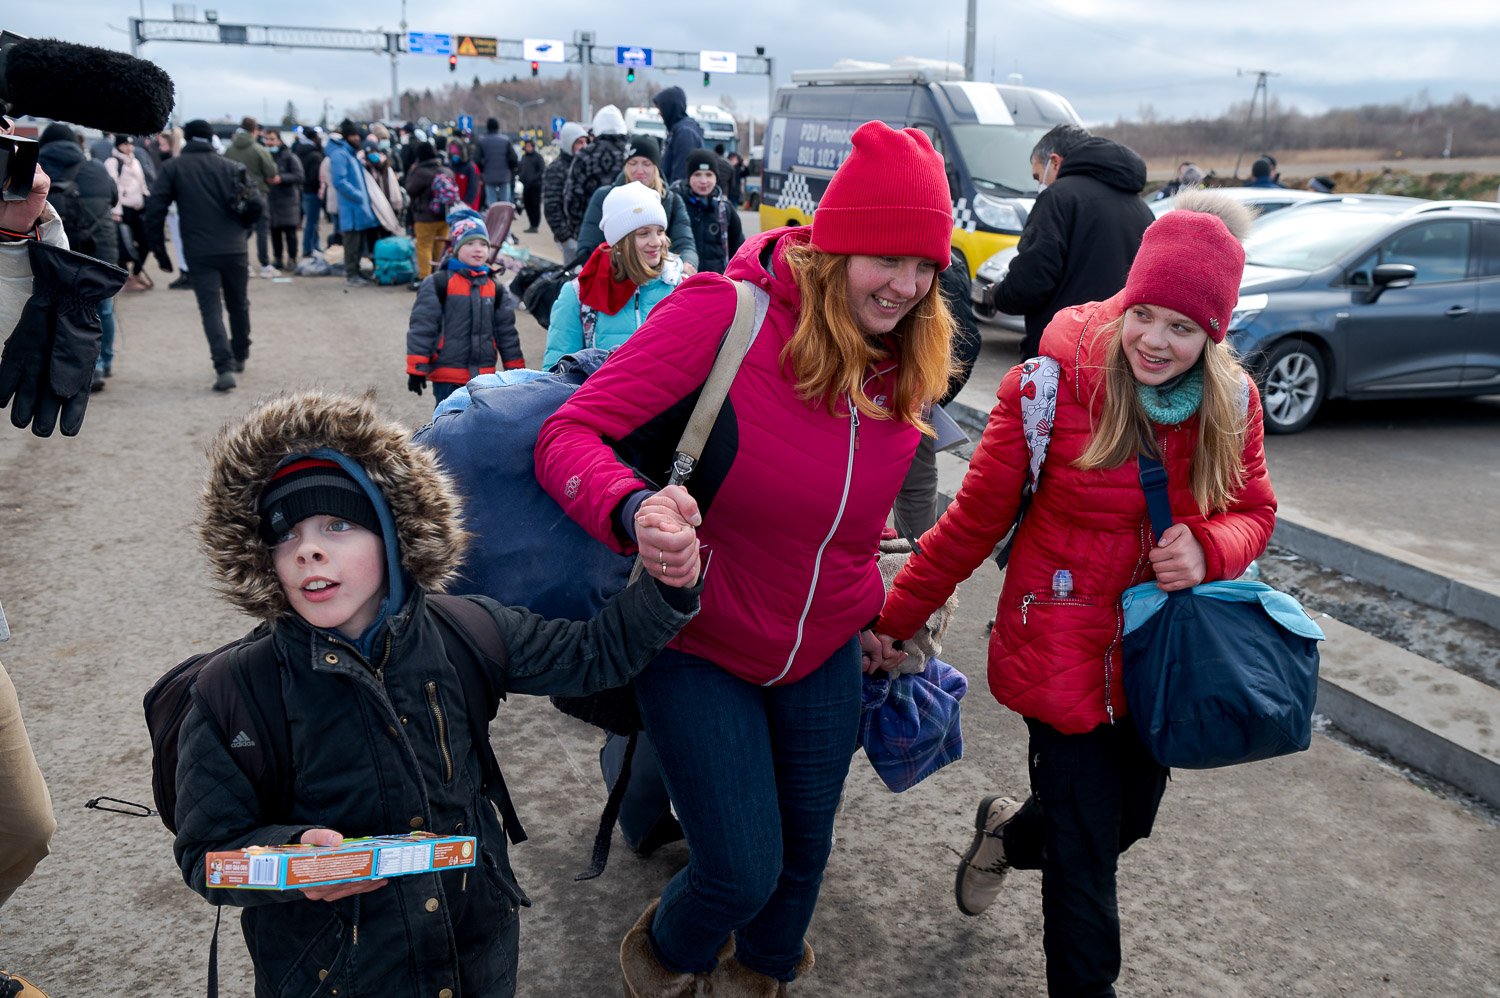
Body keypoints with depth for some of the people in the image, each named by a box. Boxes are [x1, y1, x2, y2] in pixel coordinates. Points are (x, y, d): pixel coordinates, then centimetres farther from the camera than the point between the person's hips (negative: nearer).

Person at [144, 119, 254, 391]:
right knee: (239, 304, 18)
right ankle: (240, 356, 33)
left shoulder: (172, 167, 2)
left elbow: (155, 209, -2)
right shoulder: (231, 167, 4)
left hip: (198, 253, -2)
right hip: (234, 248, 2)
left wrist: (158, 247, 5)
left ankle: (224, 367, -14)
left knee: (211, 309, -1)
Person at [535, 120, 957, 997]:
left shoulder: (907, 357, -5)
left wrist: (878, 613, 14)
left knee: (805, 853, 19)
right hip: (699, 648, -5)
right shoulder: (729, 311, -24)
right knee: (744, 871, -1)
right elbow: (568, 435, -27)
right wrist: (634, 512, -45)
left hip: (823, 652, 6)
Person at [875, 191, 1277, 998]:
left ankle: (1009, 833, 55)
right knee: (1086, 855, 4)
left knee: (1130, 818, 23)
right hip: (1064, 651, -5)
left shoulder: (1231, 402, -5)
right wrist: (893, 620, -6)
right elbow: (975, 520, -11)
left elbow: (1254, 512, 8)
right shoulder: (1055, 383, -19)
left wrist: (1208, 548, -17)